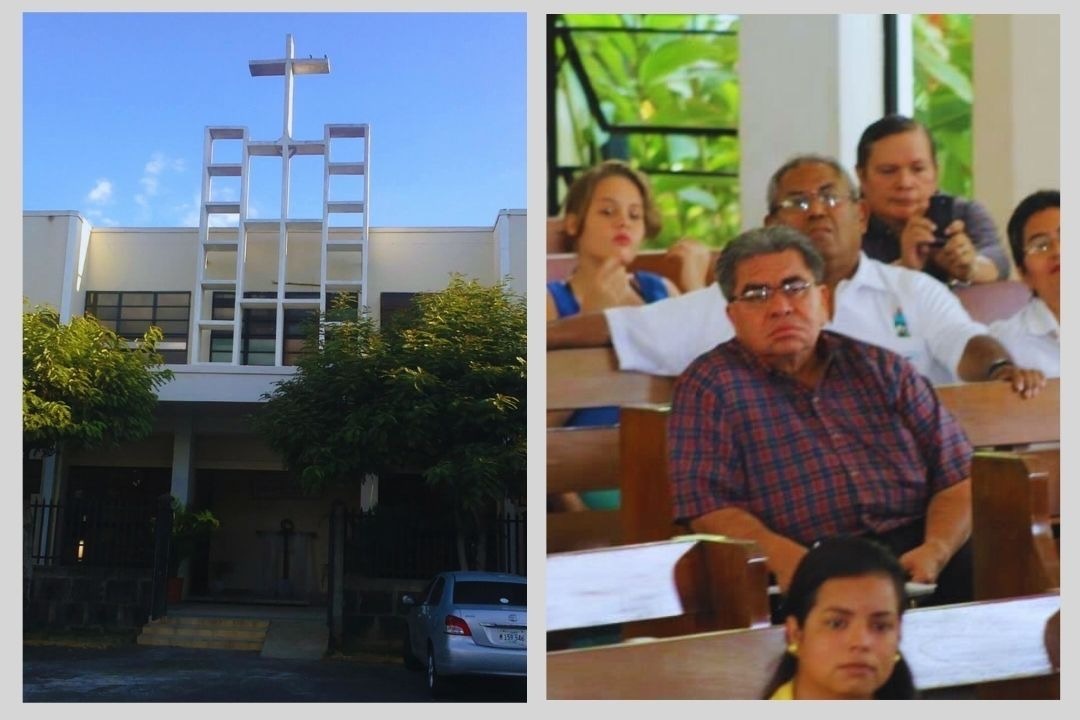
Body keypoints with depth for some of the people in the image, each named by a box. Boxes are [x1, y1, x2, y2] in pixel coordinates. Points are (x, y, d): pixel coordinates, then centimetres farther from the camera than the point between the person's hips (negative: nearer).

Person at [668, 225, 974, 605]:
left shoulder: (883, 369, 16)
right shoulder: (708, 386, 5)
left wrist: (936, 550, -9)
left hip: (912, 552, 5)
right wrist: (785, 557, -23)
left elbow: (958, 478, 12)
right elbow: (710, 510, -4)